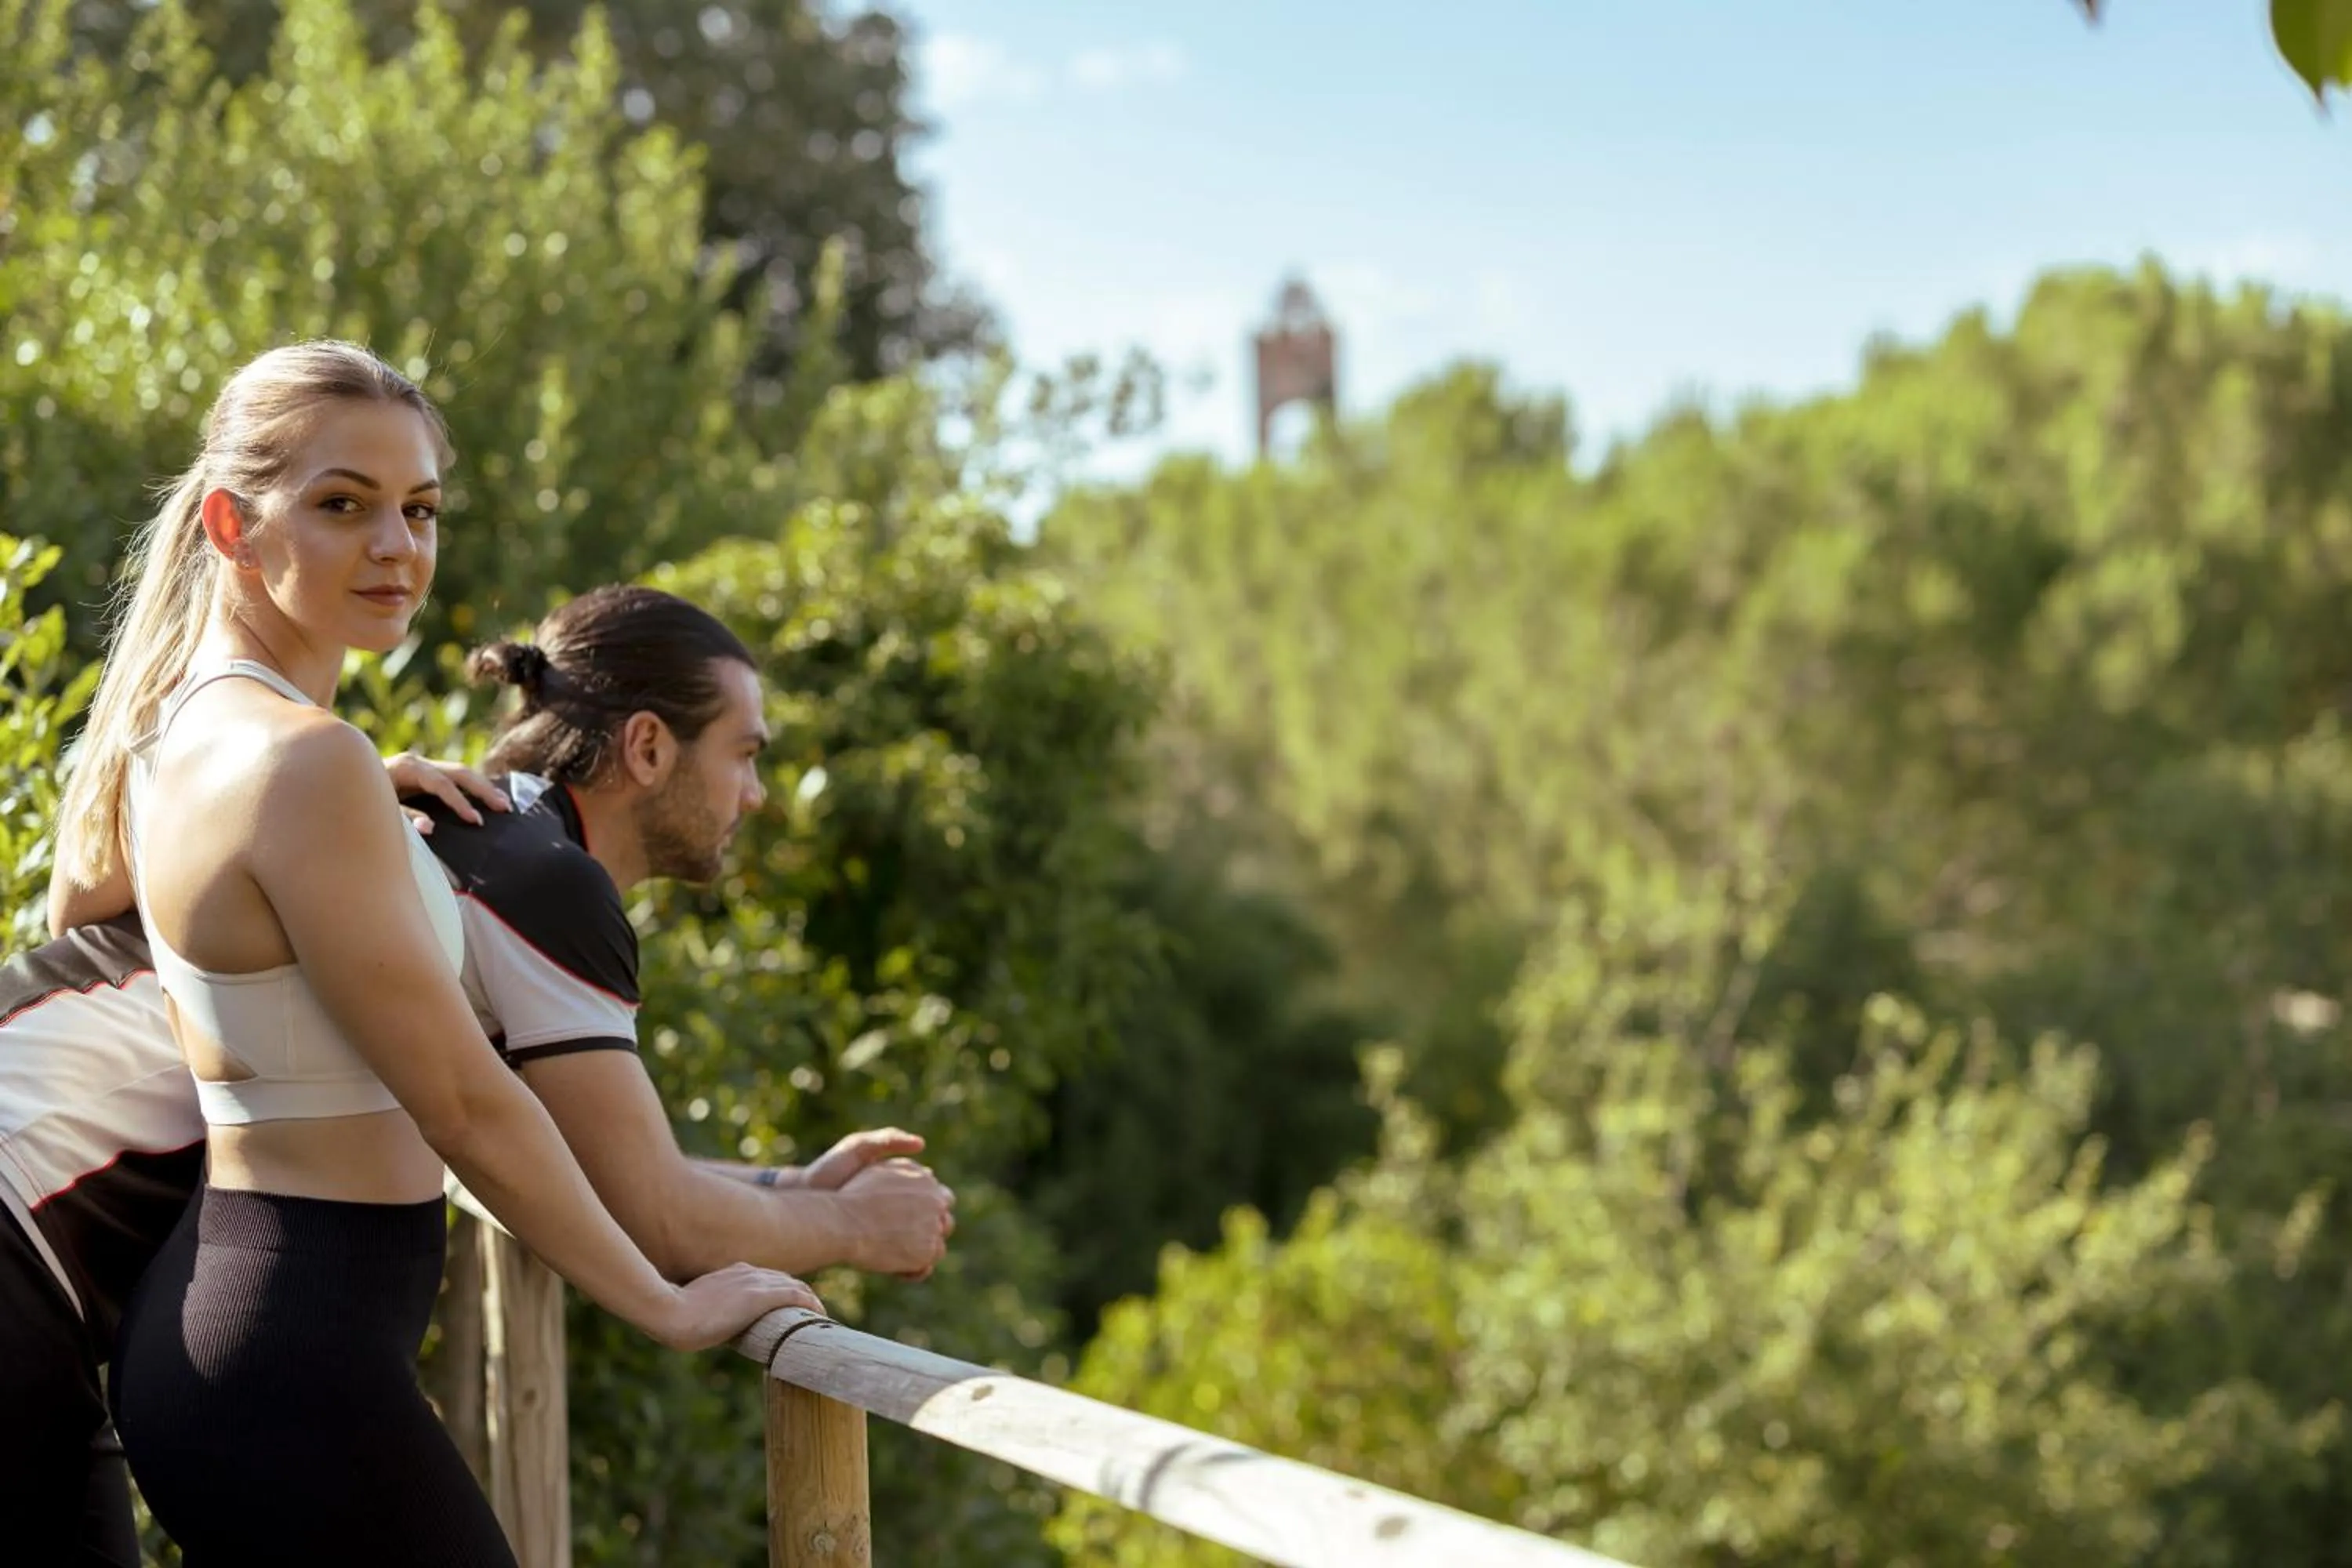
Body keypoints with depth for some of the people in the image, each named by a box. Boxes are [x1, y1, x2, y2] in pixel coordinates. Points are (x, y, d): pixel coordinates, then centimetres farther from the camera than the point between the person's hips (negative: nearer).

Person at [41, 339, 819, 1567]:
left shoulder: (172, 723, 8)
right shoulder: (302, 762, -20)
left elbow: (77, 913, 31)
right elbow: (464, 1102, -17)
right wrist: (669, 1308, -7)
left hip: (199, 1318, 10)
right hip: (298, 1367, -10)